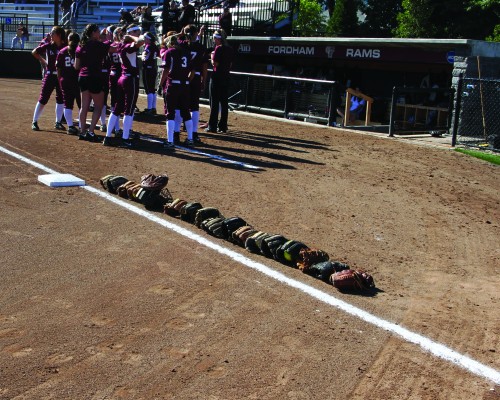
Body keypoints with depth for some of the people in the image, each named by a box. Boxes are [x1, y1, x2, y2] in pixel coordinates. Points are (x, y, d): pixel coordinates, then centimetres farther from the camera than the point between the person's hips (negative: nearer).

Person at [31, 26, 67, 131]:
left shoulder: (65, 47, -3)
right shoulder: (48, 45, -2)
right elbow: (34, 52, 10)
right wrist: (43, 61, 7)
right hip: (50, 75, -1)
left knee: (61, 99, 7)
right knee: (43, 99, 0)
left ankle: (58, 122, 19)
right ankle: (34, 122, 8)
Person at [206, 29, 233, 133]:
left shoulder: (219, 48, -13)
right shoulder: (230, 49, 10)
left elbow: (215, 63, -15)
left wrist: (212, 56, 0)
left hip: (217, 77, -7)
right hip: (226, 77, 7)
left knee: (214, 102, -2)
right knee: (224, 102, 9)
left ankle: (212, 126, -1)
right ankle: (223, 126, 11)